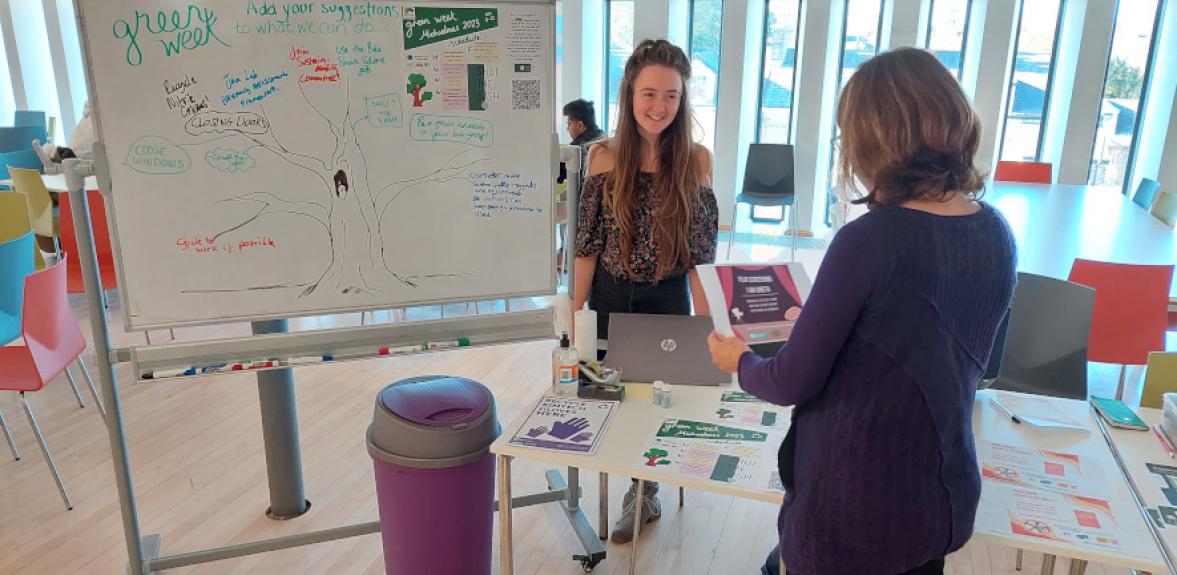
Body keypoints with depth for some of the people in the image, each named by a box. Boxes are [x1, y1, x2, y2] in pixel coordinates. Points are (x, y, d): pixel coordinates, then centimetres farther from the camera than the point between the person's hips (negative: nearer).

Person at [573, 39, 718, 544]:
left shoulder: (696, 160, -8)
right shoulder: (604, 157, -6)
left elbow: (700, 253, -5)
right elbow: (588, 245, -2)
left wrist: (705, 325, -6)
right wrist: (575, 312, -1)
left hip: (667, 302, -1)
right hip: (609, 300, 2)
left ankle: (643, 491, 36)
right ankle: (641, 491, 36)